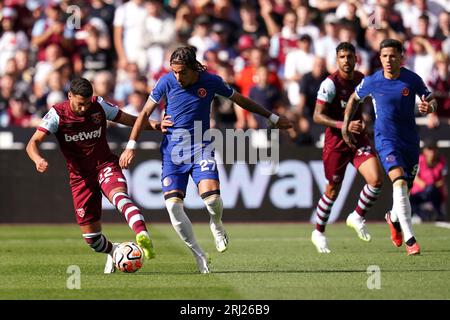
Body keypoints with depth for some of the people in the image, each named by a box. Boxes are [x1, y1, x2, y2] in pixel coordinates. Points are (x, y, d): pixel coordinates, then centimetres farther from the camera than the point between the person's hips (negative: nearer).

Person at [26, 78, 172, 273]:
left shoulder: (99, 106, -5)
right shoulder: (57, 114, -10)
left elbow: (129, 119, 5)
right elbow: (33, 143, -15)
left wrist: (153, 125, -14)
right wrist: (38, 159, -38)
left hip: (105, 165, -1)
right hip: (79, 176, 1)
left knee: (119, 196, -37)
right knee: (90, 236, 4)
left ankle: (143, 236, -57)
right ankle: (112, 252, 37)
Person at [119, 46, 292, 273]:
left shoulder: (211, 81, -4)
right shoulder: (167, 82, -5)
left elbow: (241, 100, 11)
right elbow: (145, 113, 4)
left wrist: (273, 118, 18)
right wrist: (131, 146, -2)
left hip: (201, 147, -1)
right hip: (172, 150, 1)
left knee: (211, 196, -23)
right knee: (173, 203, -15)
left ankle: (216, 225, 14)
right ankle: (198, 255, -1)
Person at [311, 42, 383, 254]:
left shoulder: (361, 79, 4)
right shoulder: (330, 84, -15)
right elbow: (317, 116, -18)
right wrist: (345, 125, -26)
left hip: (358, 138, 5)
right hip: (336, 141, -5)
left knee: (376, 179, -15)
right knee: (333, 190, 5)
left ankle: (357, 217, 9)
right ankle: (319, 233, 26)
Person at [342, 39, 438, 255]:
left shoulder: (412, 79, -4)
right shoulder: (371, 82, -4)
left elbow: (431, 100, 5)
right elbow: (354, 99, 14)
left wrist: (429, 107, -19)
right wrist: (345, 127, 12)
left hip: (410, 141, 3)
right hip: (386, 140, -3)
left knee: (405, 189, 11)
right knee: (399, 182, -24)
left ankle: (394, 218, 47)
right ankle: (409, 240, -27)